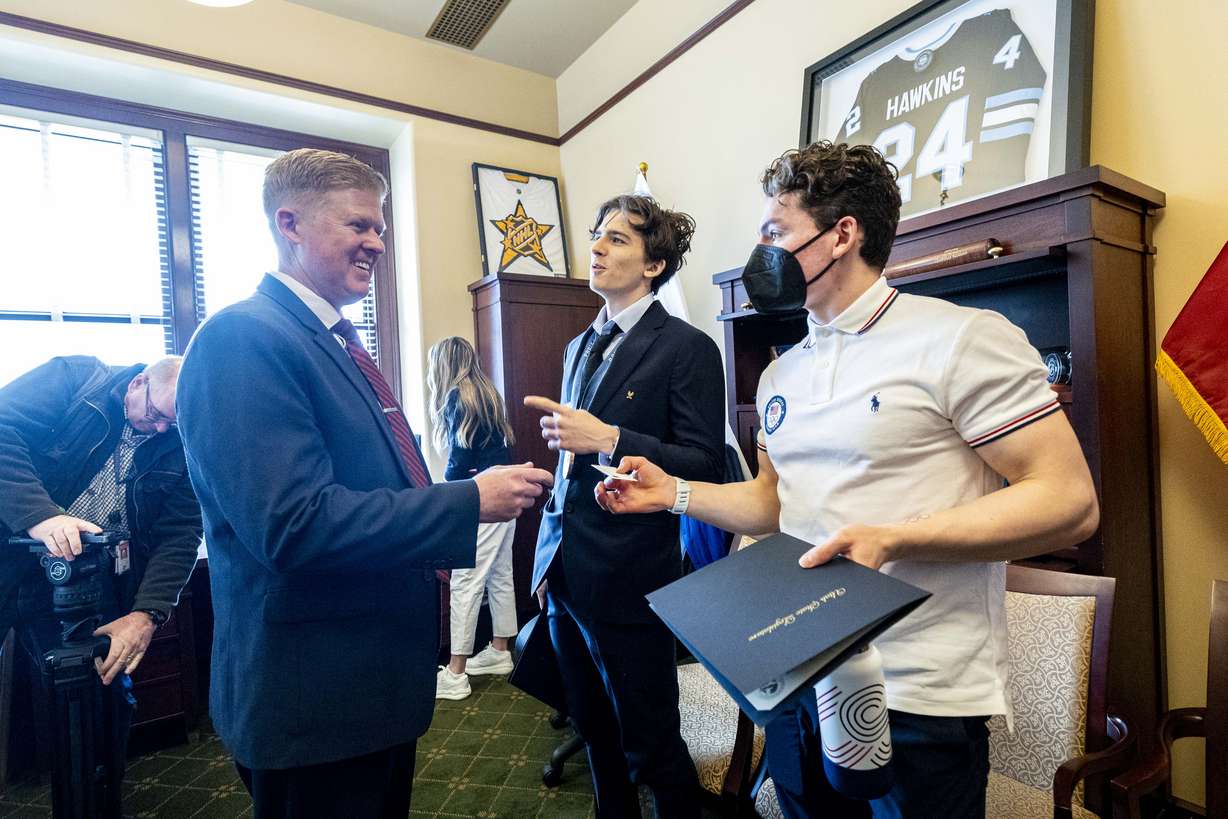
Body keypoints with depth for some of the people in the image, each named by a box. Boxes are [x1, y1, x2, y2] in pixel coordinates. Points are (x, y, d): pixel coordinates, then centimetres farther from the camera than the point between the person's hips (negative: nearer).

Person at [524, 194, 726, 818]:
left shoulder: (687, 349, -10)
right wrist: (549, 554, 17)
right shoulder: (579, 347, 13)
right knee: (595, 733, 22)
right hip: (564, 575, 7)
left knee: (651, 748, 9)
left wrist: (609, 438, -25)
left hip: (626, 579, -7)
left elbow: (705, 467, -15)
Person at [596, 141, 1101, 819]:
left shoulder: (961, 338, -13)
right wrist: (673, 492, 0)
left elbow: (1069, 502, -15)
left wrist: (890, 540, -27)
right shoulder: (781, 375, 9)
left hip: (919, 699, -6)